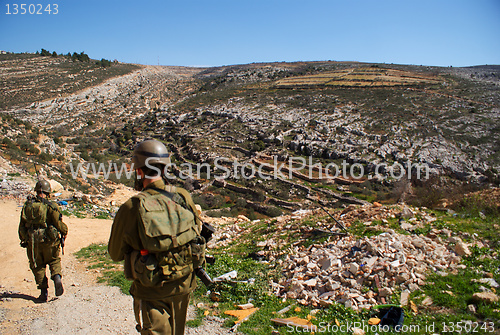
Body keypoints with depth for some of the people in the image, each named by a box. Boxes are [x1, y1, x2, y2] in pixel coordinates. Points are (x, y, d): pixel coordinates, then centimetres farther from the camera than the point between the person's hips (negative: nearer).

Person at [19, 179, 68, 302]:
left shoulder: (27, 205, 2)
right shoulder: (50, 206, -11)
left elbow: (22, 225, 8)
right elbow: (59, 224, -12)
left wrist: (23, 239, 20)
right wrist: (65, 231, 8)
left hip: (32, 242, 2)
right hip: (49, 241, -2)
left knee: (38, 266, 14)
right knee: (54, 261, 18)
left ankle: (44, 292, 10)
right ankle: (57, 277, -9)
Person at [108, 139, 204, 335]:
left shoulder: (132, 208, -20)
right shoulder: (183, 197, -9)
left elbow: (115, 254, -6)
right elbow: (198, 229, 9)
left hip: (152, 291, -4)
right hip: (184, 284, 4)